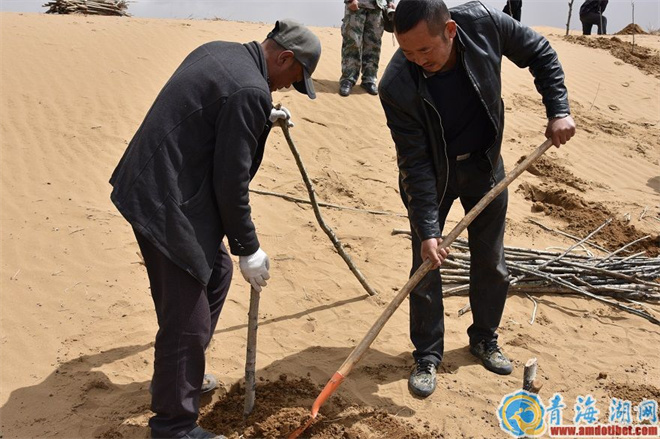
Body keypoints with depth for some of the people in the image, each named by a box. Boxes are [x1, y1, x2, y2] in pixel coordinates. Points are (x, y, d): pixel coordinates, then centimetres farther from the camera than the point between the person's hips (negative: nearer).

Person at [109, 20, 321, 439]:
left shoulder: (219, 52, 10)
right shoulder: (250, 91, -19)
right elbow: (230, 181, -18)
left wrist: (263, 116, 27)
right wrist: (249, 248, -7)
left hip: (151, 184, 11)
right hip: (167, 202, -11)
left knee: (215, 272, 24)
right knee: (188, 319, 0)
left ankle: (184, 375, 39)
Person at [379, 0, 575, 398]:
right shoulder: (397, 87, -31)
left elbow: (540, 54, -6)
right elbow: (415, 163, -25)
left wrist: (559, 110, -13)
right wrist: (427, 229, -28)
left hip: (485, 162, 3)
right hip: (432, 173, -2)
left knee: (491, 263, 11)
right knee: (426, 265, -2)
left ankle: (485, 339, 34)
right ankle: (428, 357, 17)